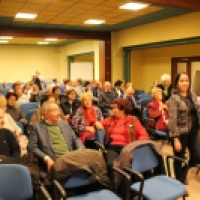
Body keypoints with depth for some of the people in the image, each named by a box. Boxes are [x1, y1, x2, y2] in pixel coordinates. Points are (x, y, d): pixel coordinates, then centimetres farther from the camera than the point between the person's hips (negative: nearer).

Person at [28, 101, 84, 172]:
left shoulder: (64, 123, 22)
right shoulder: (37, 126, 7)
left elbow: (75, 139, 23)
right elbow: (32, 147, 1)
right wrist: (46, 158, -13)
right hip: (55, 161, -5)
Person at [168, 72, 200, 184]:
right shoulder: (174, 98, -14)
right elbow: (173, 120, -16)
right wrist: (176, 138, -18)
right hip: (181, 133, -6)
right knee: (179, 158, 9)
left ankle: (183, 173, 40)